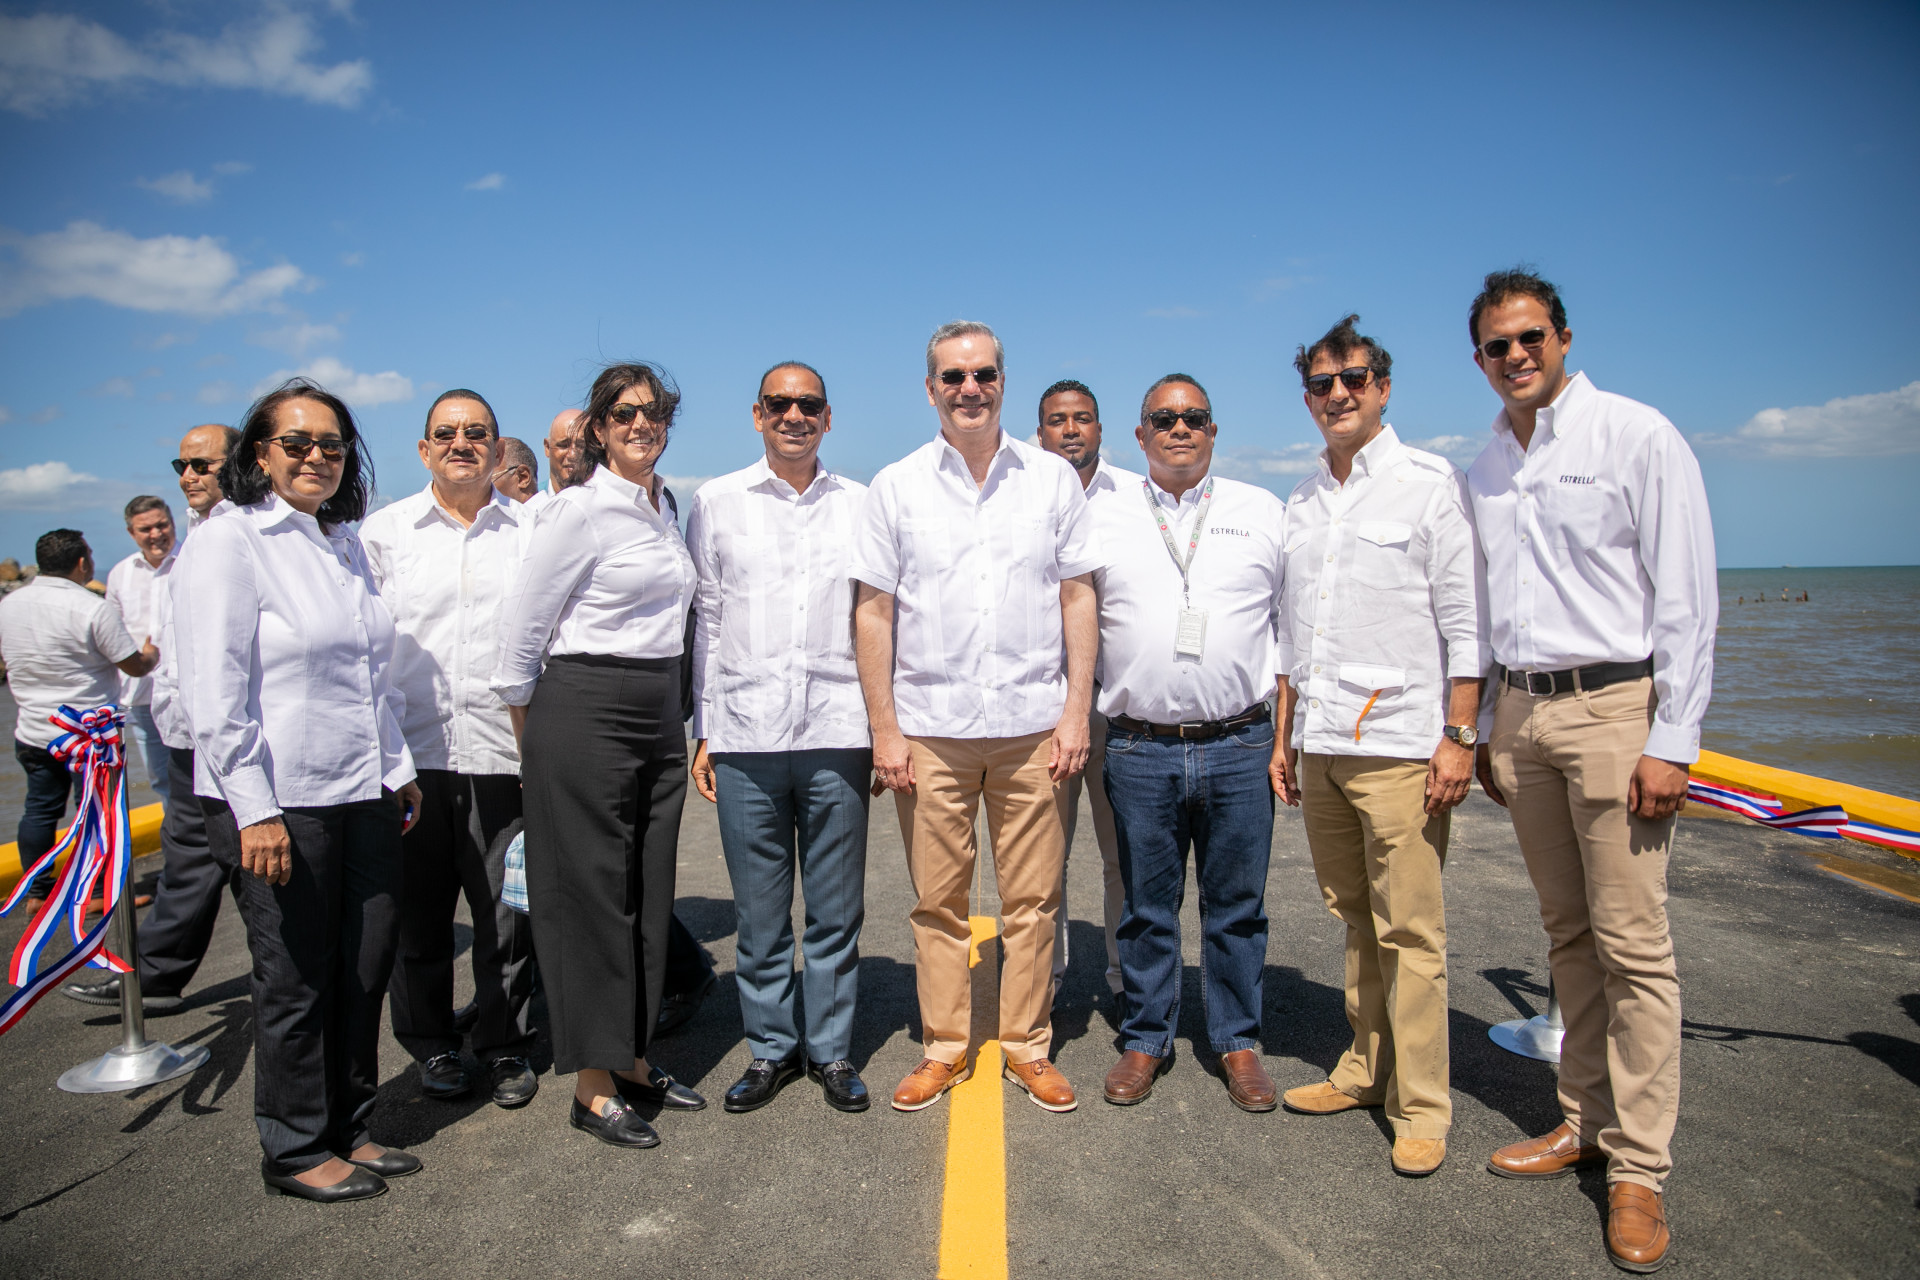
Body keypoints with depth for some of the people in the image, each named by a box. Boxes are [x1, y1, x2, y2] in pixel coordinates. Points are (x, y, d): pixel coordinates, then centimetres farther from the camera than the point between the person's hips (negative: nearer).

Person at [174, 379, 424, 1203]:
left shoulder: (347, 545, 14)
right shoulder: (227, 543, -9)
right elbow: (214, 693, -15)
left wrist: (397, 768, 16)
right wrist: (254, 809, -18)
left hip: (362, 796, 7)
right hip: (280, 803, -7)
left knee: (366, 965, 13)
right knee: (296, 981, 5)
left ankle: (349, 1128, 30)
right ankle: (296, 1152, 24)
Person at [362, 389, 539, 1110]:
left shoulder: (532, 531, 6)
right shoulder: (383, 531, 8)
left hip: (503, 753, 0)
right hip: (410, 753, 1)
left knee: (508, 914, 6)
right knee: (419, 915, 11)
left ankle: (505, 1046, 24)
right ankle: (432, 1046, 29)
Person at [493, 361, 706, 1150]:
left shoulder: (662, 508, 13)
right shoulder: (580, 510, -10)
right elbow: (522, 628, -8)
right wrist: (532, 742, -1)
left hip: (659, 719, 8)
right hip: (586, 716, -7)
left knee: (648, 894, 12)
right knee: (591, 895, 0)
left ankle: (630, 1061, 26)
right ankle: (592, 1088, 12)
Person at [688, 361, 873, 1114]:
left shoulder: (861, 506, 8)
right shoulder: (717, 502, 8)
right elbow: (703, 621, 8)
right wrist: (702, 731, 4)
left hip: (838, 734, 0)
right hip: (744, 738, 0)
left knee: (836, 910, 8)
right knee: (759, 911, 8)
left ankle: (832, 1050, 23)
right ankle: (771, 1048, 25)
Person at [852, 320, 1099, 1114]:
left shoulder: (1053, 479, 6)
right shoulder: (896, 486, 4)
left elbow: (1078, 598, 7)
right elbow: (873, 611, 3)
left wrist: (1077, 710, -1)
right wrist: (884, 729, -2)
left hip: (1032, 724, 1)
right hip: (930, 727, 0)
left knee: (1032, 899, 6)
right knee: (938, 900, 8)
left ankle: (1027, 1047, 22)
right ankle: (944, 1047, 23)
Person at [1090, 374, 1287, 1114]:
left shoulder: (1262, 512, 9)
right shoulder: (1102, 516, 8)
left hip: (1239, 745, 1)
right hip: (1139, 747, 0)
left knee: (1236, 906, 9)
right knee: (1147, 906, 9)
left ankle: (1238, 1042, 25)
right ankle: (1145, 1041, 25)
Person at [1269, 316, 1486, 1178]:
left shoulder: (1431, 484, -1)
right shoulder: (1301, 502, 16)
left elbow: (1465, 622, -4)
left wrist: (1459, 735, -11)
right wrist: (1284, 737, 15)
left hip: (1399, 744, -5)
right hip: (1320, 747, 6)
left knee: (1410, 931, -2)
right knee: (1354, 920, 13)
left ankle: (1420, 1105, 9)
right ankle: (1365, 1070, 26)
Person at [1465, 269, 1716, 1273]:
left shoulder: (1637, 437, -4)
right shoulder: (1483, 469, 13)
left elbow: (1688, 597, -8)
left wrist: (1672, 740, -13)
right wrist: (1484, 726, 14)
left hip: (1615, 706, -5)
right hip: (1520, 711, 6)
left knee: (1632, 943, -3)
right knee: (1567, 933, 12)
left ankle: (1638, 1168, 7)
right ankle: (1586, 1122, 23)